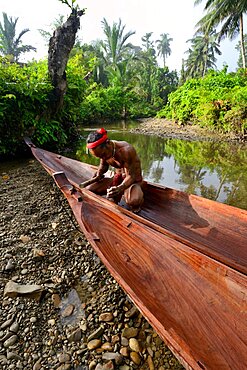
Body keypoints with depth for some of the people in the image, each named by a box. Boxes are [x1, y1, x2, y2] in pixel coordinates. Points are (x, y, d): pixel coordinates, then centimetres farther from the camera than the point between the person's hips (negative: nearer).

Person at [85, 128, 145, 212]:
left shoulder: (125, 150, -29)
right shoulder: (103, 150, -9)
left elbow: (131, 176, -27)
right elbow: (103, 165, 10)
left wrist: (120, 188, -45)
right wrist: (99, 174, -12)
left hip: (133, 180, -6)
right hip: (117, 178, 6)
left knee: (133, 201, -40)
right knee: (88, 189, -6)